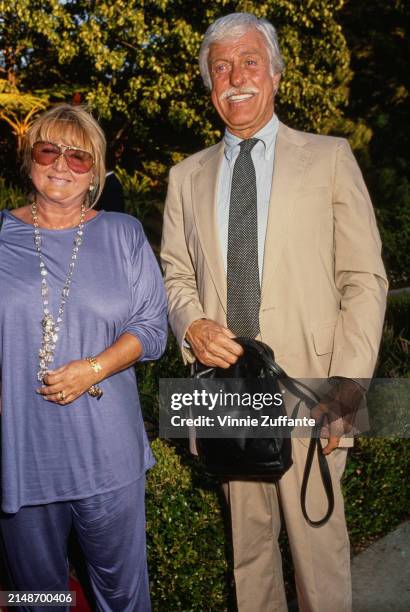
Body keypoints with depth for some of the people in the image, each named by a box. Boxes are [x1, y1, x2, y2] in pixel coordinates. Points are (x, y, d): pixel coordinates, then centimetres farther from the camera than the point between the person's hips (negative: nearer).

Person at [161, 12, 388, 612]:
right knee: (248, 538, 14)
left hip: (307, 385, -2)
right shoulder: (186, 176, 12)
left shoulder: (330, 158, 2)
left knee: (318, 535, 3)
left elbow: (365, 280, -1)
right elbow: (175, 274, 16)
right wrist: (192, 324, -6)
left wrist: (345, 389, -10)